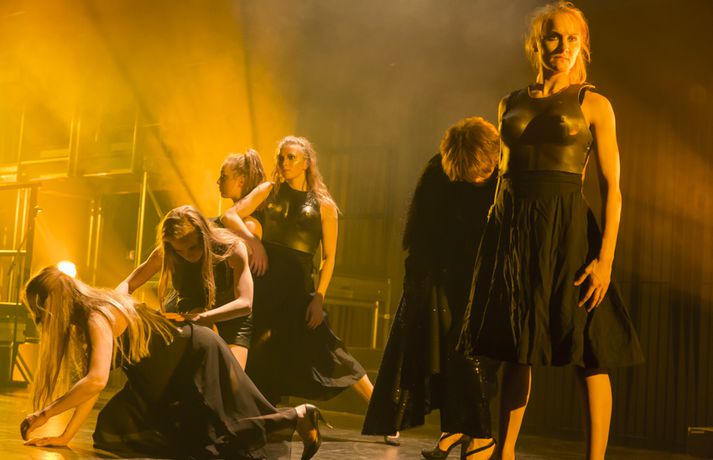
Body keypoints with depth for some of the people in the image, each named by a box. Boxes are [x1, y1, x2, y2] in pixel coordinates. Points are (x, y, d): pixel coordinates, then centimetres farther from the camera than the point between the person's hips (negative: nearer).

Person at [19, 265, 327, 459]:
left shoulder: (99, 317, -25)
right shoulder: (89, 315, 4)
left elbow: (97, 380, -39)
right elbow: (92, 382, 3)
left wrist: (45, 414, -31)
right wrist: (65, 435, -2)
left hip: (199, 356, -9)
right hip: (180, 369, 9)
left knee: (222, 434, -5)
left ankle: (298, 417, 3)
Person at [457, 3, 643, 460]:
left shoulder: (594, 104, 3)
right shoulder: (511, 104, 13)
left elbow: (612, 187, -3)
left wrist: (606, 258, -13)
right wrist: (493, 241, 10)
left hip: (567, 229, -4)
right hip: (512, 231, 4)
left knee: (590, 357, -3)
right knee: (516, 351, 9)